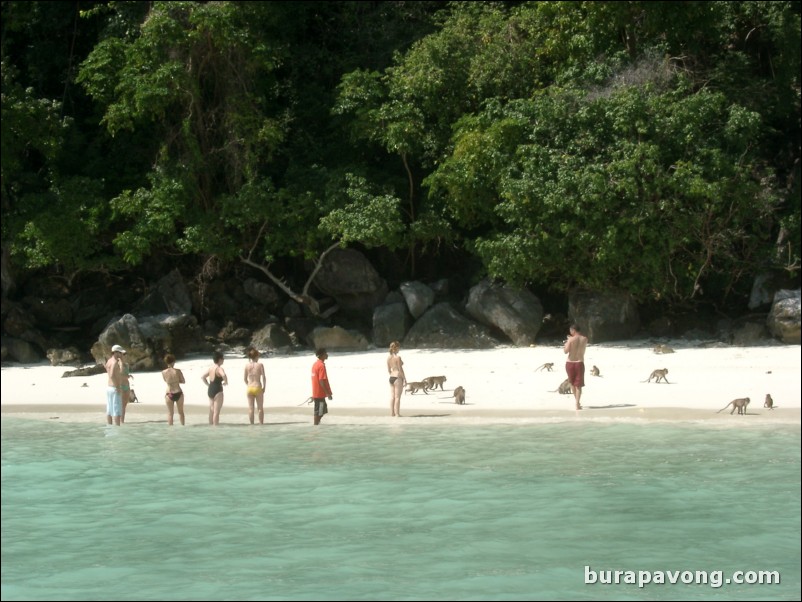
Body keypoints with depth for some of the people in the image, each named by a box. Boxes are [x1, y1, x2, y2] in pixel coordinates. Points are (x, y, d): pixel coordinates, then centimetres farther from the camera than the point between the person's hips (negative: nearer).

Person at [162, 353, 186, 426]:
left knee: (170, 413, 10)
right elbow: (183, 381, -1)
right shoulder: (177, 371, -11)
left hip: (169, 394, 0)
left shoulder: (163, 372, -8)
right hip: (178, 393, 0)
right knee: (181, 411, 18)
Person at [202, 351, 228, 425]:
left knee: (211, 411, 15)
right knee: (216, 412, -6)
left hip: (210, 390, 8)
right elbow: (224, 375, -34)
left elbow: (203, 377, 19)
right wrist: (226, 382, -16)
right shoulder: (219, 368, -15)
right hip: (217, 391, -8)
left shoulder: (210, 367, 10)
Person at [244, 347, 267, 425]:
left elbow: (245, 379, 3)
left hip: (249, 389, 2)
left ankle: (251, 424, 8)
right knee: (260, 408, 8)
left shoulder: (247, 365, 0)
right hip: (258, 388, -2)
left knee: (250, 409, 7)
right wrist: (264, 387, 2)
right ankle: (261, 424, 8)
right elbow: (263, 377, -10)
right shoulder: (260, 364, -8)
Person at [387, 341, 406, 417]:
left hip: (391, 378, 7)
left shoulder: (389, 358, 7)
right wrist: (404, 378, -7)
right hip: (398, 377, -7)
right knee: (397, 397, -3)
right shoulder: (398, 357, -14)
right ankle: (397, 413, -3)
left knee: (392, 397, 10)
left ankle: (392, 413, 12)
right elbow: (400, 369, -14)